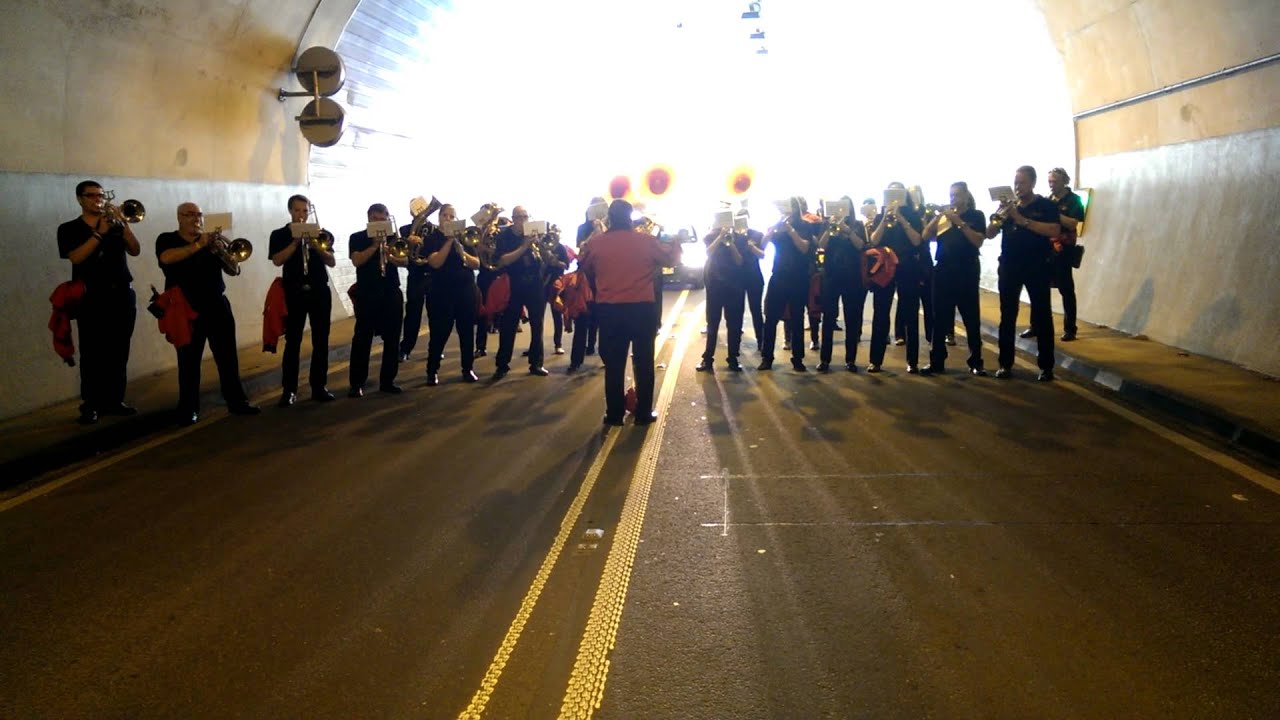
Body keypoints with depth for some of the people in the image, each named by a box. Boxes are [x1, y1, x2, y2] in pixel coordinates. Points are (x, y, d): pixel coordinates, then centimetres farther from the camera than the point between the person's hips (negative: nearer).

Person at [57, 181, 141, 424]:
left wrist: (123, 224, -14)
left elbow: (135, 250, -1)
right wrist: (99, 233, -17)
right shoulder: (69, 229, 3)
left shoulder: (115, 225, 12)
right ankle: (90, 405, -1)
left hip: (123, 294, 3)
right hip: (92, 297, -3)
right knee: (93, 354, -4)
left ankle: (114, 401, 12)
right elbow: (76, 257, -12)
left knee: (119, 352, 5)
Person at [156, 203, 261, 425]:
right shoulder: (167, 240, 1)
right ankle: (188, 409, 7)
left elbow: (233, 271, 5)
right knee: (189, 361, 1)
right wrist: (198, 245, -24)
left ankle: (237, 401, 11)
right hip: (186, 309, -3)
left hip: (217, 305, 3)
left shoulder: (211, 241, 10)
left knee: (228, 356, 3)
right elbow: (166, 258, -22)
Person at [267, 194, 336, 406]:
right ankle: (289, 390, 1)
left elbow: (332, 262, 2)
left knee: (321, 341, 3)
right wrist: (296, 241, -16)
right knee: (293, 342, -2)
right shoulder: (279, 235, 3)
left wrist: (315, 246, -14)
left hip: (320, 291, 2)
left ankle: (319, 387, 10)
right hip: (294, 292, -2)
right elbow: (278, 260, -12)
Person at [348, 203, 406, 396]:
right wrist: (375, 245, -19)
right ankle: (357, 384, 0)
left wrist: (391, 257, -18)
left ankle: (388, 381, 12)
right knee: (362, 338, -3)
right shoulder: (357, 238, 3)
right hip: (367, 294, -3)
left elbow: (405, 261, 1)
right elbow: (357, 261, -12)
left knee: (392, 339, 4)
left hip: (391, 293, 3)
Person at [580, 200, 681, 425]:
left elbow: (585, 268, 15)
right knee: (644, 362, 9)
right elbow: (672, 258, 10)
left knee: (614, 364, 9)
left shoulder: (596, 243, -3)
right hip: (642, 308, -1)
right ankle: (643, 413, 12)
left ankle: (614, 414, 12)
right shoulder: (646, 241, -6)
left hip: (609, 309, 1)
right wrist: (675, 242, 29)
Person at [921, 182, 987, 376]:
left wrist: (959, 222, -14)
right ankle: (937, 362, 5)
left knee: (971, 318, 0)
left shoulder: (976, 215, 3)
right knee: (939, 318, 1)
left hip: (966, 271, -3)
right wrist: (937, 216, -9)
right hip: (943, 270, 3)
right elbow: (926, 236, 2)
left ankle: (976, 362, 5)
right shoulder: (943, 215, 13)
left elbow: (978, 241, -11)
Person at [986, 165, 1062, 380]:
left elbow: (1054, 231, -17)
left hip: (1037, 267, -3)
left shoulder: (1046, 205, -1)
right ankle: (1005, 364, 10)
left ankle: (1046, 366, 5)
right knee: (1007, 316, 4)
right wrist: (1000, 216, -13)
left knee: (1042, 316, -1)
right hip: (1009, 266, 3)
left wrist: (1022, 220, -20)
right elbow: (989, 234, 5)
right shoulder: (1007, 205, 10)